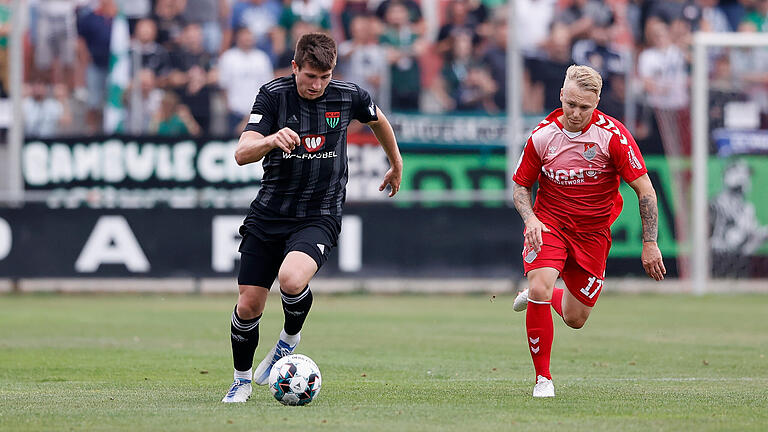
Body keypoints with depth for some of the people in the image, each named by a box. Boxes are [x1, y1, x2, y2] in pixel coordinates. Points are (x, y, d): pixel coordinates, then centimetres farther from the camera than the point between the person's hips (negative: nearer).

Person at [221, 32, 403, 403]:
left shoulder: (348, 96, -3)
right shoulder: (273, 94, -7)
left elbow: (378, 120, 21)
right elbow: (242, 153, -18)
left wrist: (396, 165, 34)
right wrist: (271, 140, -39)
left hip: (320, 216, -1)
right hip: (268, 215, 1)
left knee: (291, 279, -30)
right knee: (248, 305, 0)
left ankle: (290, 338, 2)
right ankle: (242, 380, 25)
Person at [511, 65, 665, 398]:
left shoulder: (614, 136, -15)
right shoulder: (542, 136, -11)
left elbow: (645, 190, -11)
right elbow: (520, 185, 4)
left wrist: (650, 243, -14)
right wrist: (530, 218, -16)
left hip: (593, 231, 1)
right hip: (549, 222, -1)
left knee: (575, 319, 5)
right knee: (540, 289, -26)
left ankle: (540, 296, 41)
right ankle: (542, 378, -11)